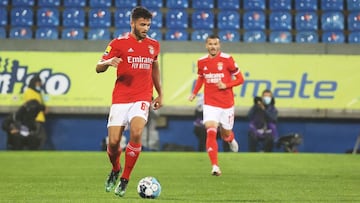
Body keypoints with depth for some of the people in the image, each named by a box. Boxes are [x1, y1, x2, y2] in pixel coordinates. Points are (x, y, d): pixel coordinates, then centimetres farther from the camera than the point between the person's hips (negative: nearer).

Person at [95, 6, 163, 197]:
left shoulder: (153, 45, 10)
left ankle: (125, 180, -11)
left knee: (136, 133, -25)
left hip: (142, 99, 1)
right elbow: (98, 68, -2)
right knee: (113, 142, -6)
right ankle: (115, 170, 30)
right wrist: (108, 62, -25)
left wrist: (159, 94, 27)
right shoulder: (119, 43, -1)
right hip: (120, 99, -1)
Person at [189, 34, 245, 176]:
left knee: (225, 134, 12)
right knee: (211, 131, -18)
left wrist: (226, 85, -17)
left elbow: (240, 79, -2)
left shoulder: (227, 59, -7)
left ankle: (231, 139, 52)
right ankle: (215, 166, -18)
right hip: (210, 104, 1)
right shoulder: (201, 62, 2)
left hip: (227, 104, -1)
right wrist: (194, 93, 7)